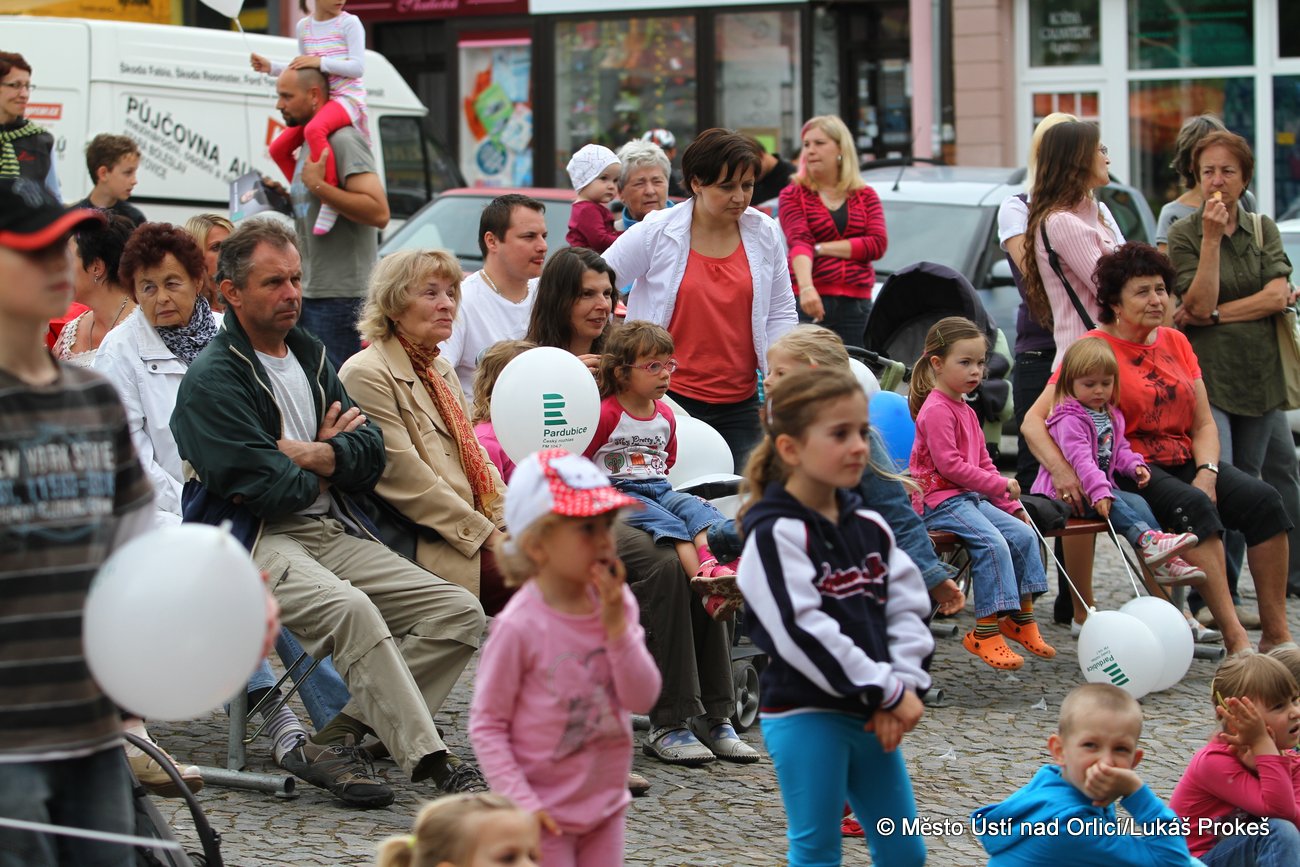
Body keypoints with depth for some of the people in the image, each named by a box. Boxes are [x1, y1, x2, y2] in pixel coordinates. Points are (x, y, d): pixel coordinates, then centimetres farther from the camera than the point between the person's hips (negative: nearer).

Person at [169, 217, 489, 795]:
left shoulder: (310, 357, 20)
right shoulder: (212, 378, -5)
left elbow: (371, 453, 12)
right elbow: (262, 487, -14)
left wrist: (315, 455, -8)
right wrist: (331, 458, 4)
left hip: (330, 532, 8)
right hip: (256, 542, -8)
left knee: (459, 612, -8)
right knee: (350, 608, -37)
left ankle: (352, 727, -15)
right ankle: (430, 763, -38)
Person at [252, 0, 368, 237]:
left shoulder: (349, 23, -6)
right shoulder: (304, 26, 12)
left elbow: (357, 67, -13)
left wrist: (320, 62, -21)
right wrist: (271, 67, 8)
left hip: (347, 97, -8)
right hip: (318, 101, 8)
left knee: (314, 130, -38)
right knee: (278, 148, 4)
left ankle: (330, 202, -37)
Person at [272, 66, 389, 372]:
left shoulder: (343, 140, -12)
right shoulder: (307, 144, 18)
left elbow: (378, 212, -23)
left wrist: (318, 186, -21)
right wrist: (286, 200, 10)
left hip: (341, 296, -10)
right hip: (310, 292, 10)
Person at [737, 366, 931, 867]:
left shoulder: (869, 528, 9)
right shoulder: (775, 535, -13)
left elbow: (908, 609, 6)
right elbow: (802, 632, -21)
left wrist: (906, 684, -11)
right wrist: (887, 692, -17)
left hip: (872, 715, 7)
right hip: (805, 714, -7)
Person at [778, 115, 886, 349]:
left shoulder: (866, 196, 14)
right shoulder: (793, 195, 6)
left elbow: (878, 244, 0)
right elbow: (799, 242, -11)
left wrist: (822, 248, -7)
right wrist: (806, 287, -29)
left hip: (856, 303, 3)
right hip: (809, 299, -3)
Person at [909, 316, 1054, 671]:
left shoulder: (965, 412, 20)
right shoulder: (936, 410, -13)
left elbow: (982, 462, 23)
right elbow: (949, 464, -20)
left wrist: (1011, 504, 15)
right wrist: (999, 484, -14)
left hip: (970, 497, 10)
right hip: (940, 501, -10)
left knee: (1023, 534, -1)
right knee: (992, 542, -26)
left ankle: (1020, 617, 9)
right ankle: (985, 632, -25)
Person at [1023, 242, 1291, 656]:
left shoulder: (1175, 343, 15)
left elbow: (1204, 423, 13)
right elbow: (1034, 421, -10)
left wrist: (1207, 474, -7)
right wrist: (1060, 469, -27)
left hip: (1184, 463, 6)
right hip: (1127, 471, -6)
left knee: (1263, 500, -19)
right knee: (1193, 507, -34)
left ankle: (1276, 635, -17)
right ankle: (1234, 640, -38)